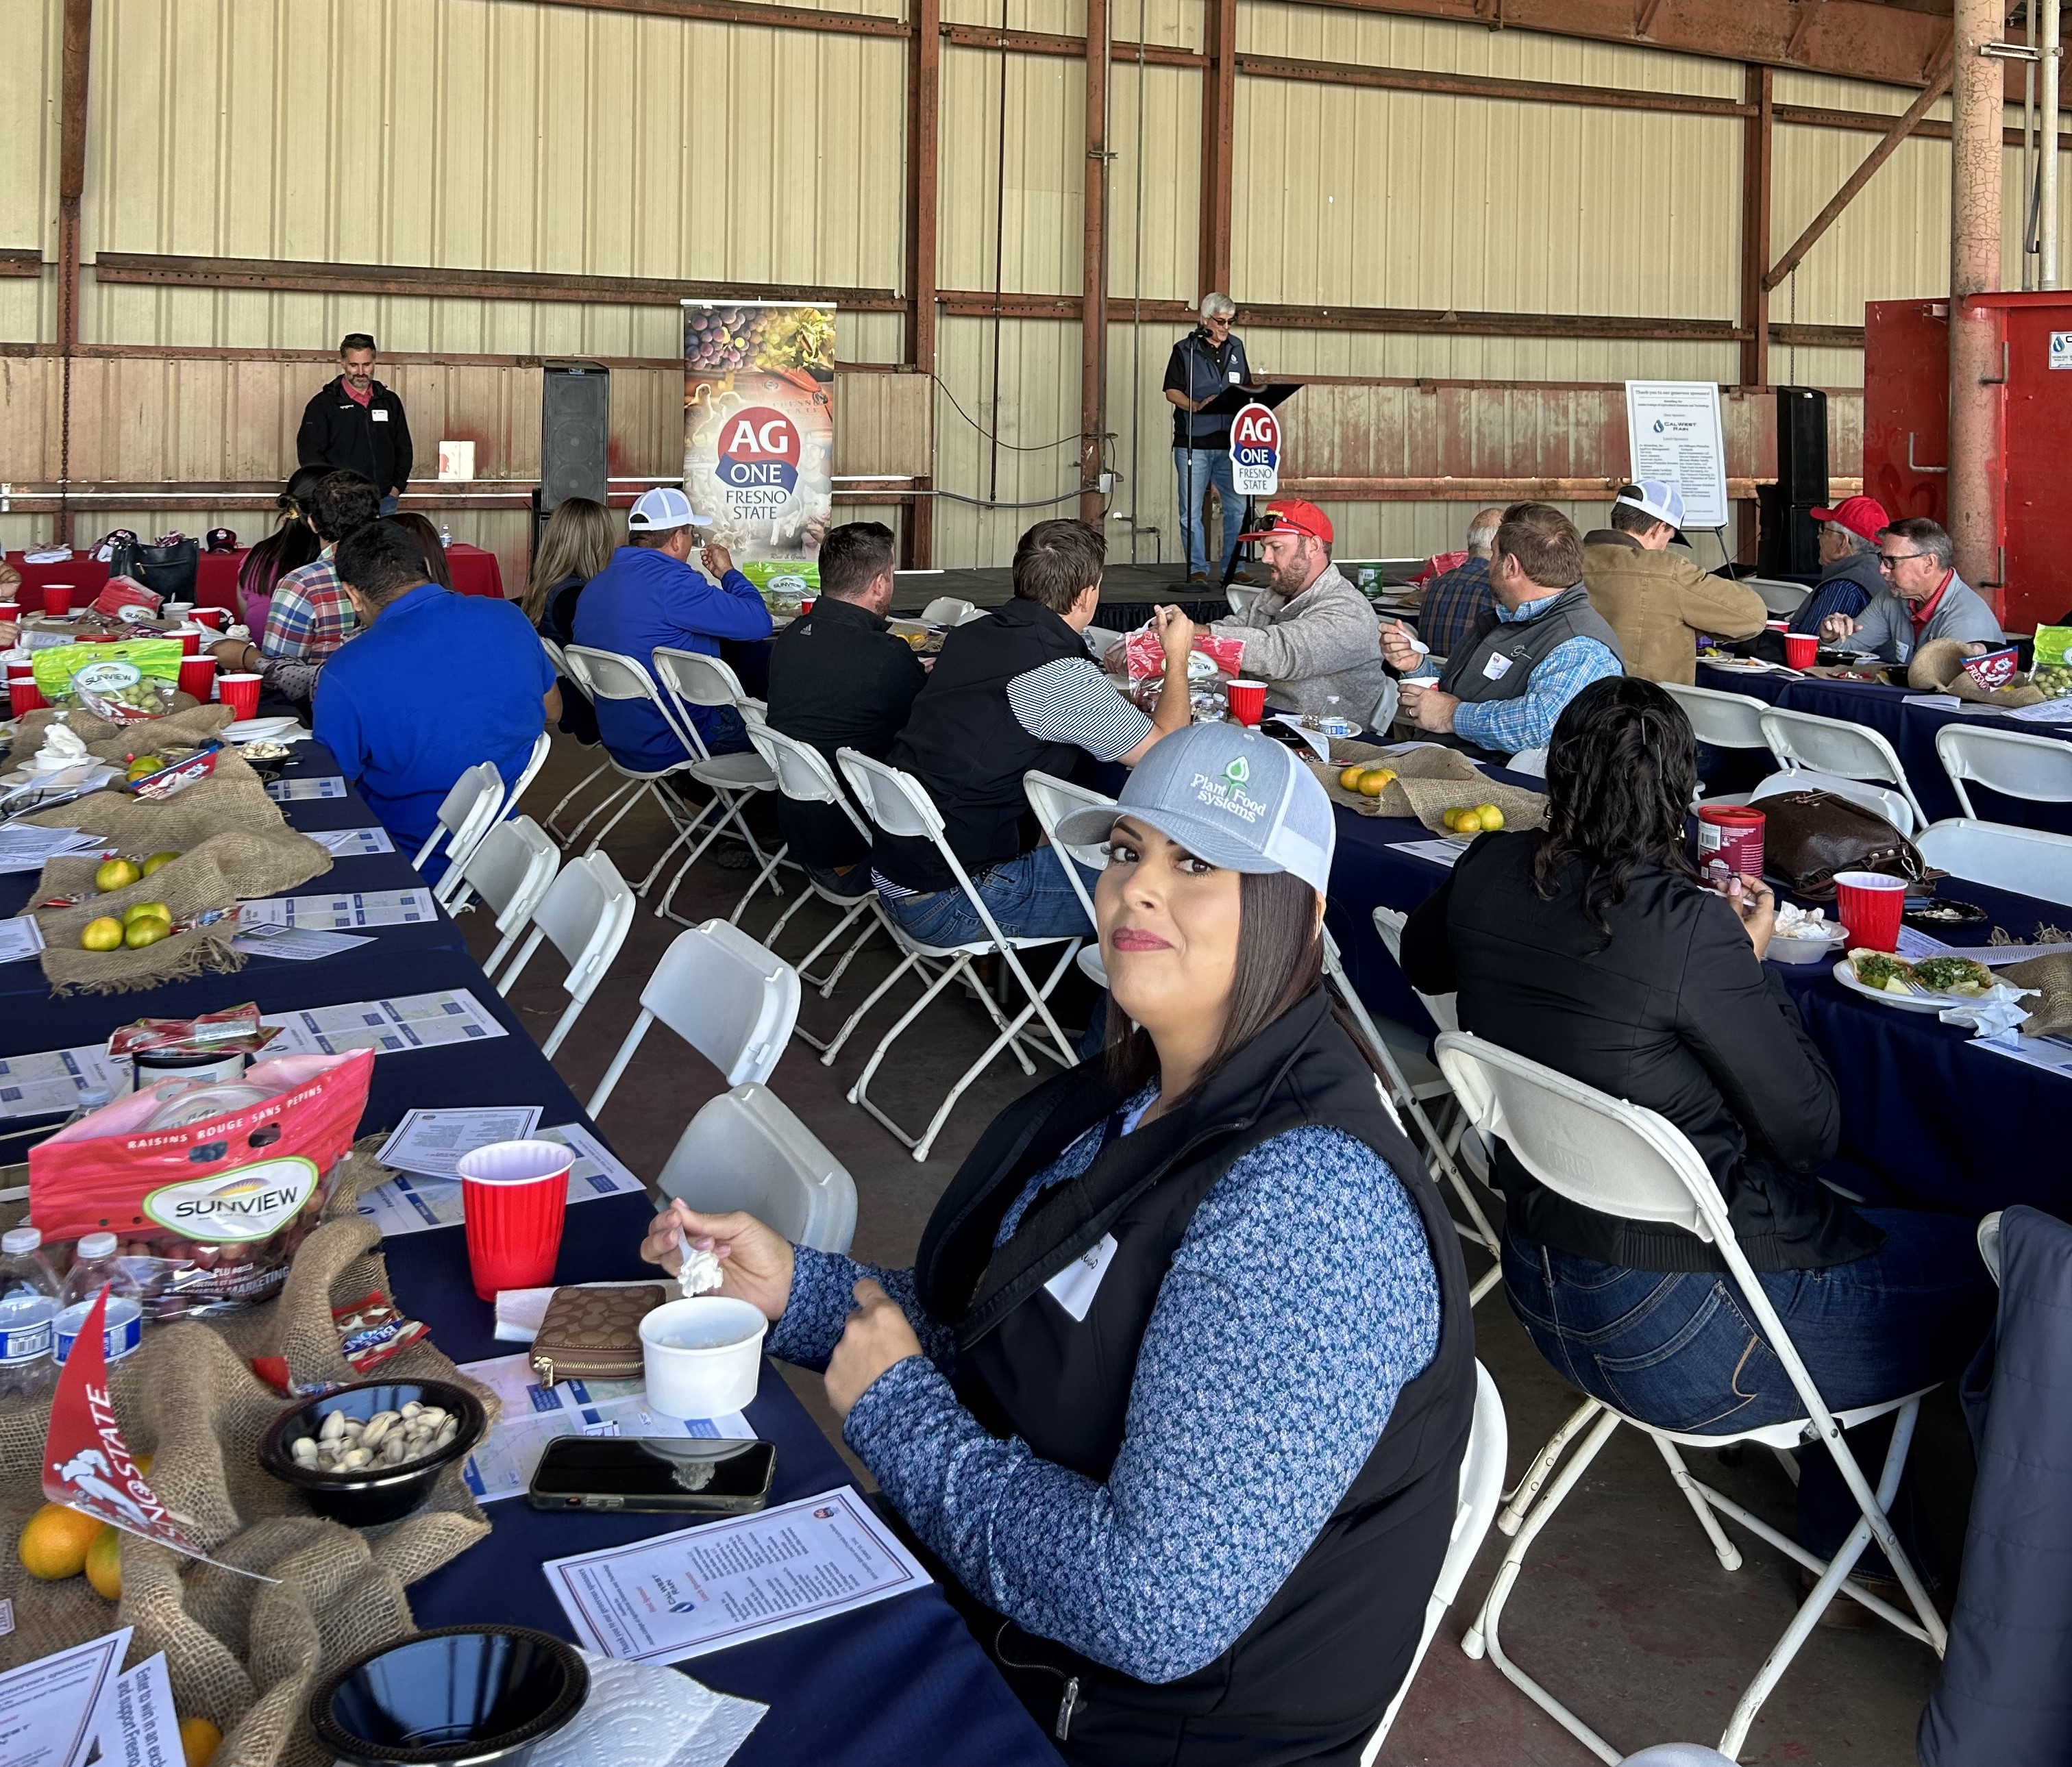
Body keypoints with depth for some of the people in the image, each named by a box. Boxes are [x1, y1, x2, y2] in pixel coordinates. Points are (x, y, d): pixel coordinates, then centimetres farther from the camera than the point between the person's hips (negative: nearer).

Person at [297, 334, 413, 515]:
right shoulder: (323, 404, 2)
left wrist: (396, 488, 8)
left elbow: (404, 450, 20)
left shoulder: (390, 402, 14)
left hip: (384, 501, 4)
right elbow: (309, 454, -3)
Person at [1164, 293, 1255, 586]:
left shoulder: (1236, 347, 13)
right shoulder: (1185, 350, 0)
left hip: (1229, 442, 4)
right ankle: (1197, 569, 9)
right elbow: (1172, 392, -4)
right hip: (1192, 442, -3)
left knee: (1237, 509, 3)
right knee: (1191, 512, 0)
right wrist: (1197, 406, -21)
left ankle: (1231, 569, 13)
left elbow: (1247, 388, 19)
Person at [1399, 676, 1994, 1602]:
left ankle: (1838, 1509, 35)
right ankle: (1842, 1521, 30)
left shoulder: (1489, 874, -7)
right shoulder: (1687, 929, -26)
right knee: (1984, 1274, 12)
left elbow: (1421, 962, 18)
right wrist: (1754, 960, -3)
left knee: (1845, 1221, 27)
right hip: (1679, 1335, -8)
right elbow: (1812, 1129, -15)